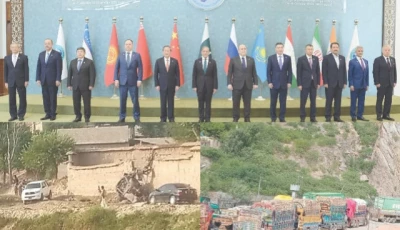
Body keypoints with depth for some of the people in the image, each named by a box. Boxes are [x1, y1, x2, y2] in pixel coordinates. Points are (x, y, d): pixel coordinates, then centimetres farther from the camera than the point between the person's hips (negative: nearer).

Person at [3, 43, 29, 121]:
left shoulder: (24, 57, 0)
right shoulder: (7, 58, 9)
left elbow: (26, 69, -2)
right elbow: (5, 70, 9)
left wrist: (26, 80, -7)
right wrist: (6, 81, 4)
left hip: (21, 81, -2)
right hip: (11, 82, 3)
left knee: (22, 98, 2)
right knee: (11, 99, 3)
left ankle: (21, 115, 10)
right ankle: (13, 115, 11)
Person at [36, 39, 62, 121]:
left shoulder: (57, 54, -4)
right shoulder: (41, 54, 11)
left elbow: (59, 68, -8)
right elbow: (38, 67, 10)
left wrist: (58, 80, -14)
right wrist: (38, 79, 2)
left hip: (53, 80, -4)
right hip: (43, 80, 4)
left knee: (53, 98, 2)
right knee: (45, 98, 4)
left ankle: (53, 114, 9)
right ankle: (47, 114, 10)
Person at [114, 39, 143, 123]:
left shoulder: (137, 55, 5)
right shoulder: (120, 55, 9)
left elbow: (140, 68, 1)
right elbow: (116, 68, 7)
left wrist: (139, 79, -9)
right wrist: (116, 79, -3)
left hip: (133, 81, -1)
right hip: (122, 81, 1)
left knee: (135, 100, 0)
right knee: (122, 101, 4)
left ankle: (137, 117, 9)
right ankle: (122, 117, 12)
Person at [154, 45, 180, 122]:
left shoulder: (175, 61, 2)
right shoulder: (158, 61, 2)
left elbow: (177, 74, 2)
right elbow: (156, 74, 3)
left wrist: (177, 84, -4)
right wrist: (157, 85, -4)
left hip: (172, 85, 0)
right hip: (162, 85, 0)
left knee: (171, 102, 3)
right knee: (163, 102, 3)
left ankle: (171, 118, 10)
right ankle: (163, 118, 10)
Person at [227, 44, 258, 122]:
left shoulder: (251, 60, 10)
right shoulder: (233, 60, 4)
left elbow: (254, 73, 8)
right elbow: (229, 73, 1)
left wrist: (255, 83, 1)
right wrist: (229, 83, -8)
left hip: (248, 85, 2)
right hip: (237, 85, -2)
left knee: (247, 103, 4)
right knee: (236, 103, 2)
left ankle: (247, 118, 11)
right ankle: (235, 118, 11)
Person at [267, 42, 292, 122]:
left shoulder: (288, 58, 5)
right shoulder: (271, 58, 1)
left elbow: (289, 71, 5)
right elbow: (268, 71, 0)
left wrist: (289, 82, -2)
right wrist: (269, 82, -8)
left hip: (284, 83, 1)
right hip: (274, 83, -1)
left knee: (283, 102, 2)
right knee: (273, 102, 4)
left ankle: (282, 118, 8)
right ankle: (273, 118, 12)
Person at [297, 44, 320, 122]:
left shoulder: (316, 58, 8)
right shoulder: (301, 59, -3)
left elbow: (318, 71, 10)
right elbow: (299, 72, -5)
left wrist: (318, 83, 5)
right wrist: (299, 84, -10)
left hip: (314, 83, 4)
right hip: (304, 83, -3)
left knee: (313, 101, 5)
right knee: (303, 101, -1)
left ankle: (313, 117, 12)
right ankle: (302, 117, 7)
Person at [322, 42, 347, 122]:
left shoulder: (342, 58, 12)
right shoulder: (326, 58, -2)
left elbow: (344, 71, 11)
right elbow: (324, 71, -5)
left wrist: (345, 82, 5)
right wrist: (325, 82, -12)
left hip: (339, 83, 4)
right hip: (330, 83, -4)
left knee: (338, 101, 5)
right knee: (329, 101, -1)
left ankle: (337, 116, 10)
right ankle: (328, 117, 3)